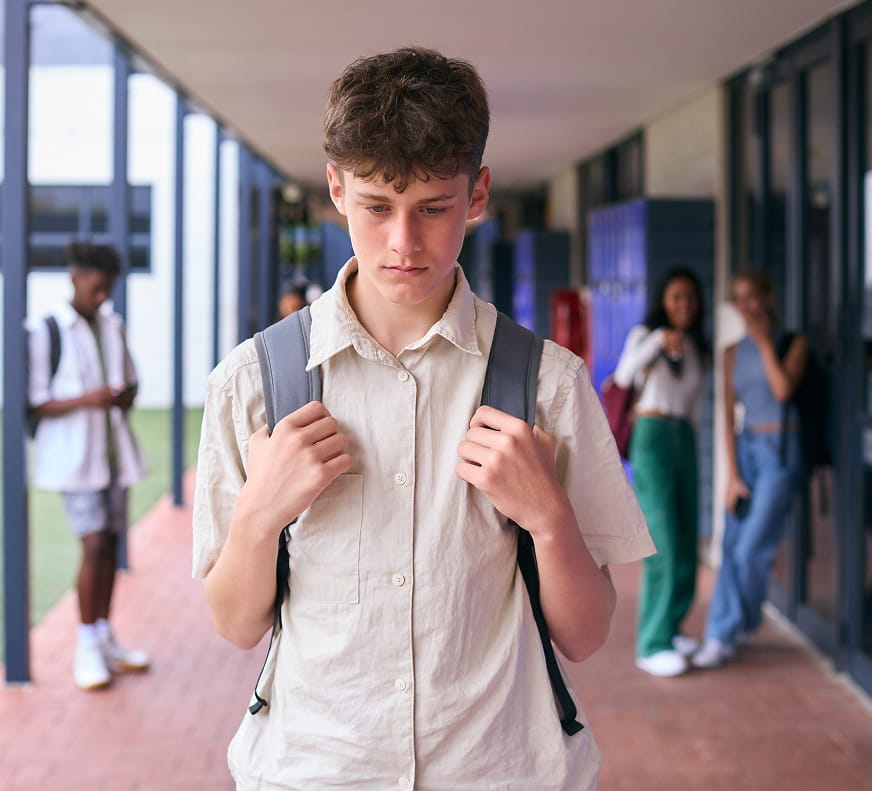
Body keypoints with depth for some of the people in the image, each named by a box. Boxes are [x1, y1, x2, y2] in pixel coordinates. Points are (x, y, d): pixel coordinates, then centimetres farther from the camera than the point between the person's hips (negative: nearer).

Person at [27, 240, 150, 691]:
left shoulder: (113, 326, 10)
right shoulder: (46, 332, -8)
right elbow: (35, 403, -10)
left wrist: (125, 396, -3)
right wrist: (85, 400, -23)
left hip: (114, 450, 6)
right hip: (73, 455, -6)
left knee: (110, 541, 10)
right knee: (94, 544, -11)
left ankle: (104, 640, 21)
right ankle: (87, 649, 0)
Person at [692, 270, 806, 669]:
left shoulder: (793, 342, -3)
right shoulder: (733, 353, 8)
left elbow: (783, 389, -20)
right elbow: (728, 415, 5)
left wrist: (764, 341, -12)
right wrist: (732, 475, -2)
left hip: (781, 451, -4)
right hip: (746, 448, 4)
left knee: (752, 548, -8)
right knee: (732, 547, 0)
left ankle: (744, 622, 11)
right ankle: (721, 637, 5)